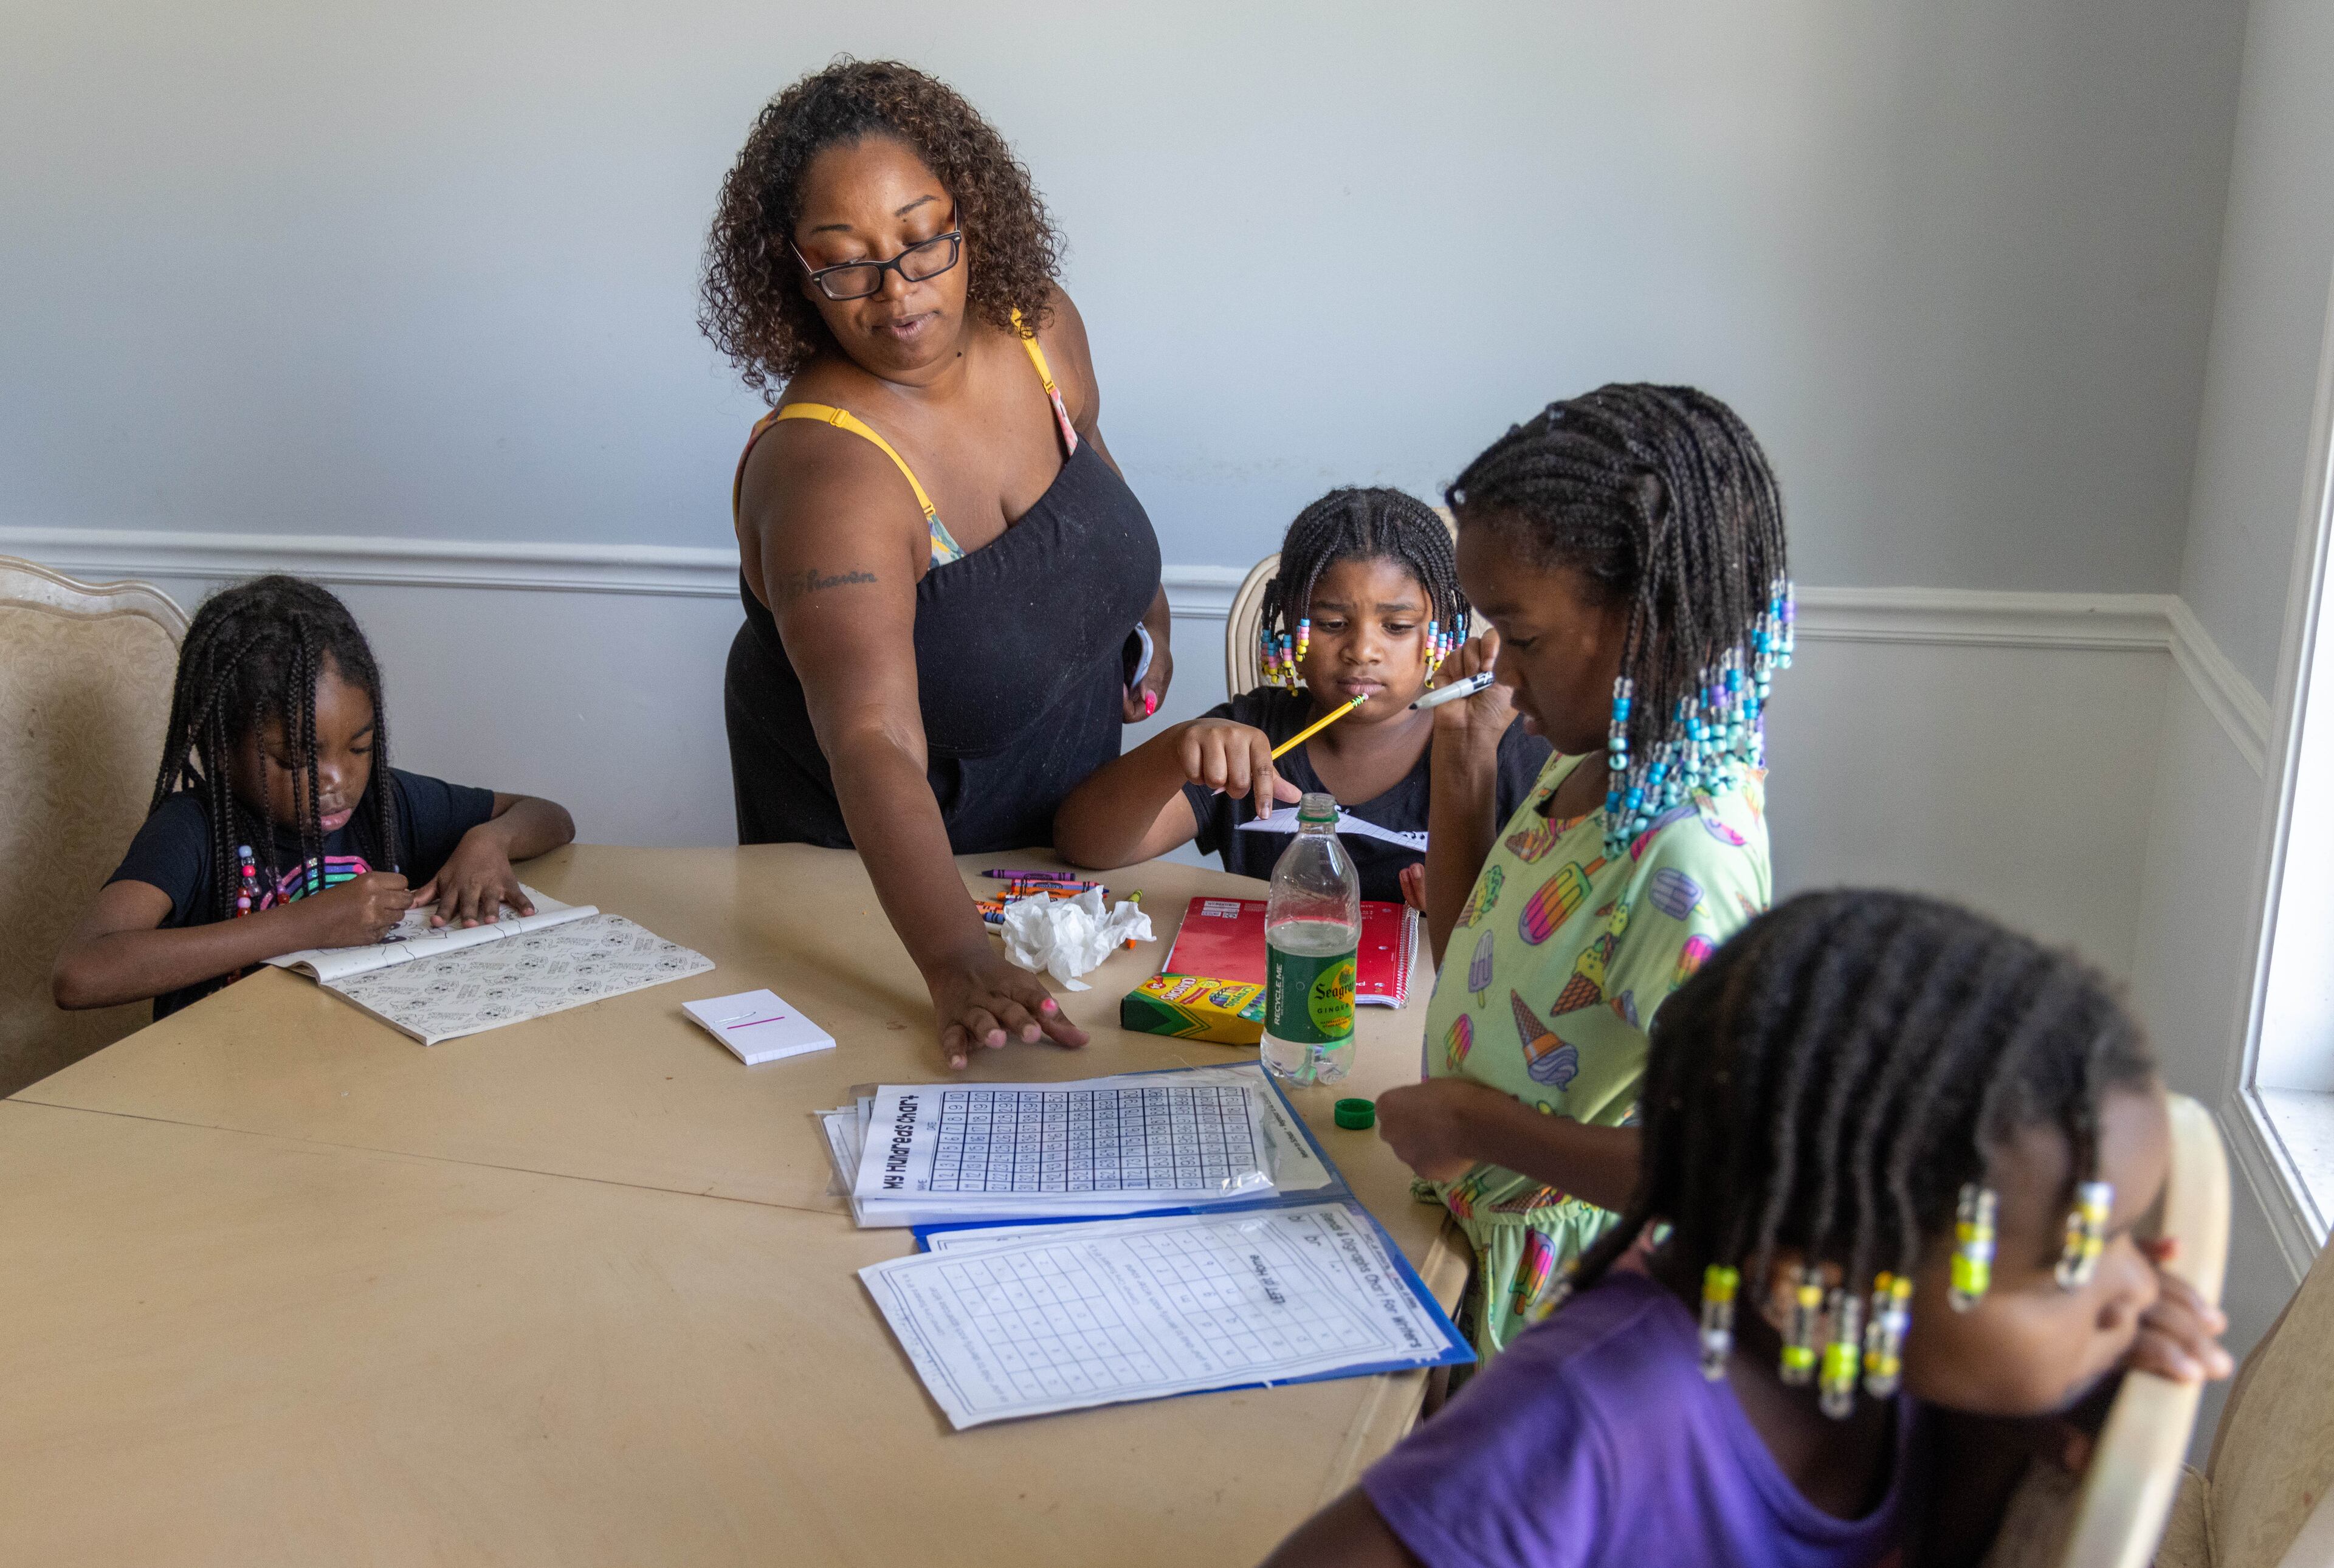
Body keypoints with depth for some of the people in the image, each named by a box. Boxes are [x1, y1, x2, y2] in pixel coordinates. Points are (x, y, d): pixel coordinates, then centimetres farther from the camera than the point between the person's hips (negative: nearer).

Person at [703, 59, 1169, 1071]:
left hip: (1063, 821, 6)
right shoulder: (826, 472, -37)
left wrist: (1149, 616, 18)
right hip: (877, 864, -6)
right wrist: (957, 963, -59)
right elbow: (874, 744, -48)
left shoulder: (1039, 330, -15)